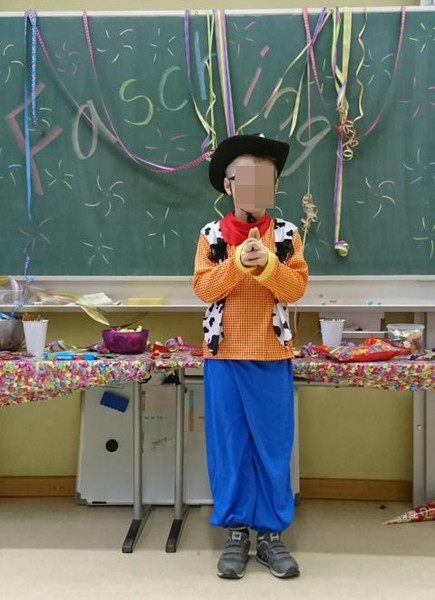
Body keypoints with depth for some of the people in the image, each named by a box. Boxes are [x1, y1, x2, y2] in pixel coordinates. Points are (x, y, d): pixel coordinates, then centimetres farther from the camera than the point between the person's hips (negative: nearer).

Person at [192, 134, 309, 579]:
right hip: (224, 356, 0)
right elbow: (203, 288, -7)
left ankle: (271, 533, 18)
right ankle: (236, 532, 19)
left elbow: (295, 288, -6)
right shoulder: (212, 234, 2)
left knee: (273, 447, 5)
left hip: (271, 357, 0)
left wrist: (266, 263, -21)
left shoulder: (286, 234, 3)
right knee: (228, 447, 6)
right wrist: (238, 261, -19)